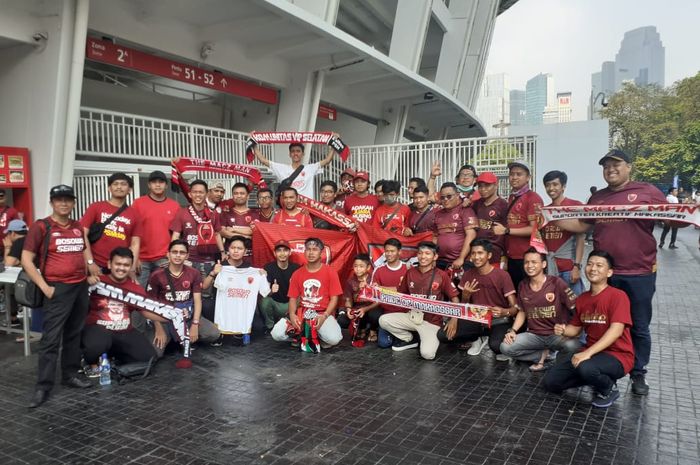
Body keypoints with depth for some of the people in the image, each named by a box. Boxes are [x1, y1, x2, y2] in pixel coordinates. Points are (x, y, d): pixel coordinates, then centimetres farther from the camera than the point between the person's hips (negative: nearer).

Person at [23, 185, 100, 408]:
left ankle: (70, 374, 24)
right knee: (51, 338, -6)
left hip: (81, 287, 6)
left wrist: (90, 273, 11)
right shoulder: (41, 227, -6)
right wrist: (44, 287, -12)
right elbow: (26, 260, -8)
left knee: (74, 334, 13)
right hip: (58, 288, -5)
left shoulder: (78, 227, 11)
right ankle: (43, 387, 1)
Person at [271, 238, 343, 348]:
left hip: (323, 313, -3)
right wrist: (292, 314, -14)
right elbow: (293, 298, 6)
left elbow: (334, 298, -4)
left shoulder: (330, 272, -3)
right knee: (276, 334, -19)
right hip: (302, 312, 3)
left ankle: (318, 337, 4)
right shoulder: (297, 274, 6)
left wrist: (324, 316, -20)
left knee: (333, 339, -32)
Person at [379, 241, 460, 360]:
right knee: (383, 320, -13)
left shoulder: (441, 275, -10)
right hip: (412, 316, 5)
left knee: (427, 354, -25)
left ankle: (433, 338, 12)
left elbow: (454, 298, -6)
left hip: (432, 321, -4)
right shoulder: (410, 272, 2)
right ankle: (409, 339, 10)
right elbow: (400, 294, 14)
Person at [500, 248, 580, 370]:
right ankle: (545, 354, -2)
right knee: (505, 347, -18)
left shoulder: (556, 283, -10)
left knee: (572, 346, -36)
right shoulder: (522, 285, 5)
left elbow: (577, 308, -9)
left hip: (558, 334, -4)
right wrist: (512, 330, 0)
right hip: (534, 335, 4)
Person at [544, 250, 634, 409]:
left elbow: (616, 330, -27)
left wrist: (588, 353, -34)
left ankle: (609, 389, -4)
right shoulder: (582, 298, 6)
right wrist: (563, 330, -11)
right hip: (590, 352, 7)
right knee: (550, 382, -2)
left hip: (617, 355, -7)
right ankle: (596, 377, 15)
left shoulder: (618, 296, -16)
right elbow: (576, 328, 14)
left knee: (585, 368, -39)